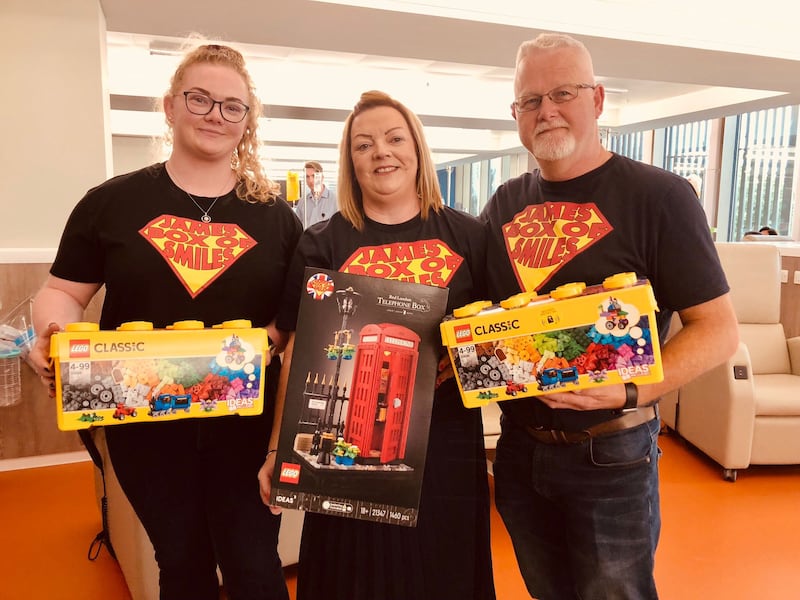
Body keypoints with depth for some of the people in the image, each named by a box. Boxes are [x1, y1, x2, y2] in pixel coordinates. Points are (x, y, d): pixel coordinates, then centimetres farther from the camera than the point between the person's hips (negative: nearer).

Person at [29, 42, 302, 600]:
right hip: (145, 420, 1)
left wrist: (272, 336, -16)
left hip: (246, 418, 0)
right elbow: (62, 293, 5)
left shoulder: (275, 215, 1)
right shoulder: (111, 202, 0)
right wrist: (55, 333, -16)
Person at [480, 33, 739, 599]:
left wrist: (630, 392, -27)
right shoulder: (505, 205, 5)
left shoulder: (659, 196, -11)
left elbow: (718, 329, -12)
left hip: (610, 454, -4)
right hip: (518, 447, 5)